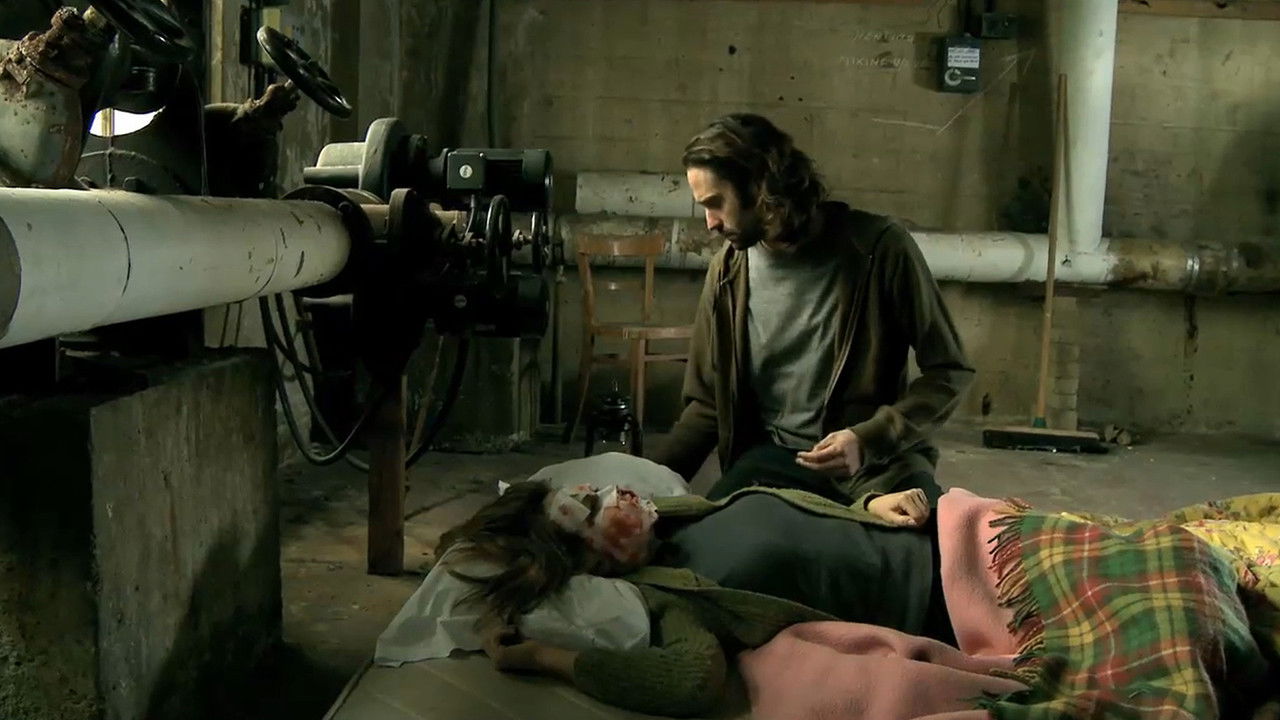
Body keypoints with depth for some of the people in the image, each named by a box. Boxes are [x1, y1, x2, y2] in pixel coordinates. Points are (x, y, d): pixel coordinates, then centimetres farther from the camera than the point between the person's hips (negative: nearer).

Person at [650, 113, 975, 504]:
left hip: (878, 461, -2)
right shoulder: (728, 271, 1)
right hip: (775, 459, 3)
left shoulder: (878, 247, -10)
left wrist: (869, 439, -20)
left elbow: (950, 370, -5)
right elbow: (708, 403, 10)